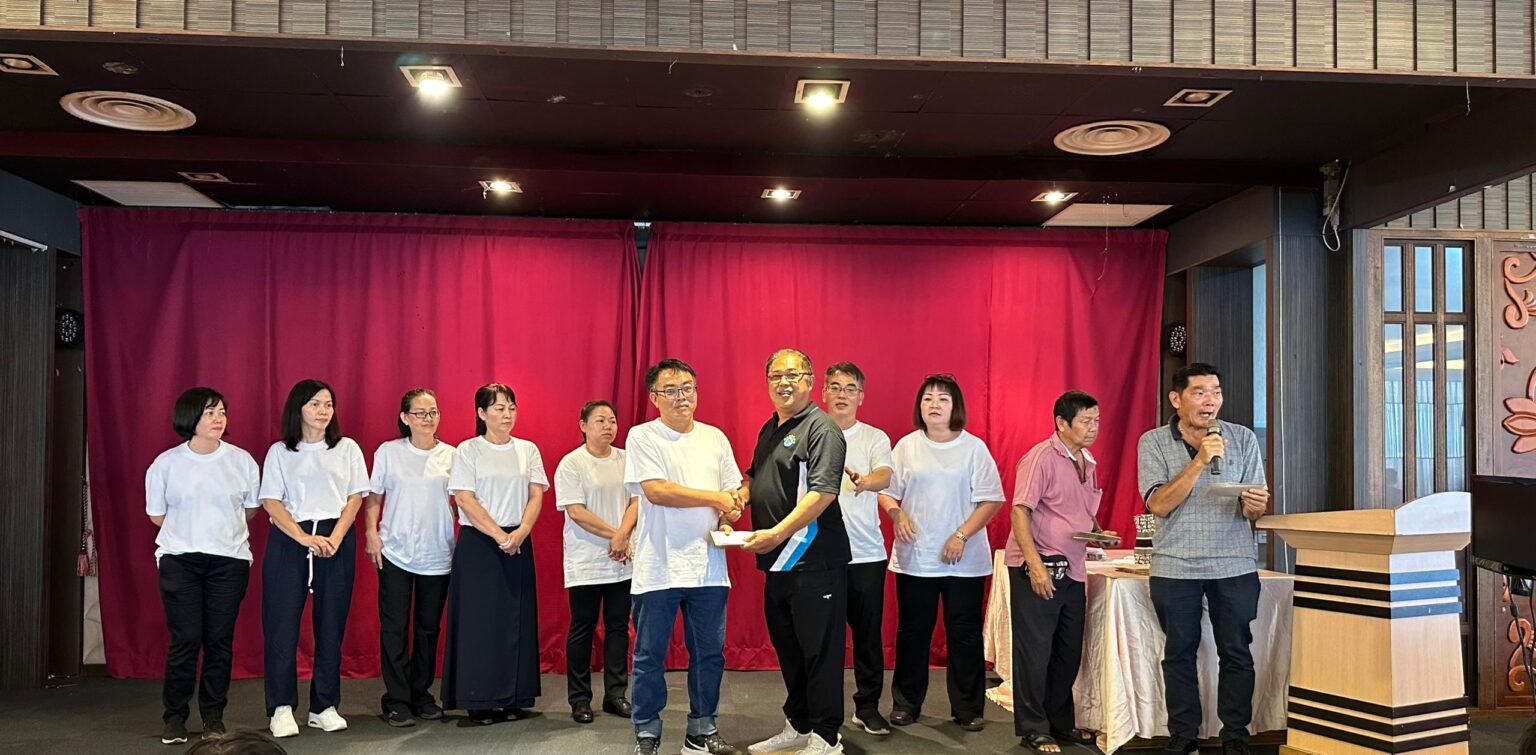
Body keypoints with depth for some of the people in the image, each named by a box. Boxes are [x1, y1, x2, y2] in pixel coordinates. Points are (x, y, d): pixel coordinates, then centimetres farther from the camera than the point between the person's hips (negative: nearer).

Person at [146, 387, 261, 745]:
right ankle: (174, 717, 12)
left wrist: (220, 525, 9)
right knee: (185, 639, -3)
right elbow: (157, 515, 9)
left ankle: (214, 716, 15)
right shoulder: (166, 463, 1)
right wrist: (190, 528, 10)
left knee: (219, 640, 2)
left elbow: (250, 509, 12)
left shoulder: (242, 460, 2)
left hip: (229, 560, 1)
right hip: (179, 559, -1)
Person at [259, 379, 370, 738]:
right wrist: (305, 539, -13)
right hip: (289, 540, -1)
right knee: (282, 622, -4)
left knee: (331, 624, 3)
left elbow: (355, 497, 3)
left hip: (337, 540, 1)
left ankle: (324, 706, 12)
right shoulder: (280, 452, 6)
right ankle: (281, 708, 6)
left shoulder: (347, 448, 8)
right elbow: (271, 502, -1)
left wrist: (335, 538, -10)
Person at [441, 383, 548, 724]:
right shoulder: (468, 450, -1)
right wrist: (499, 535, -16)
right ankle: (480, 700, 5)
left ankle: (514, 698, 12)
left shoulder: (528, 450, 8)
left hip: (518, 543, 3)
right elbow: (465, 500, -9)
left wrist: (521, 532, -14)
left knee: (517, 619, 4)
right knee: (479, 619, -2)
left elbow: (536, 495, 2)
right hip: (477, 543, -3)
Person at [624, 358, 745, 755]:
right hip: (658, 568, -4)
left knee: (709, 653, 10)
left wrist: (728, 517, -8)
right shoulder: (642, 437, -3)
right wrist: (715, 498, -12)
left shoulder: (715, 438, 11)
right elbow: (656, 491, -14)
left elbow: (733, 492, 15)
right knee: (649, 655, 5)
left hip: (708, 566, 4)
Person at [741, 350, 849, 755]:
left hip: (813, 561, -9)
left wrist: (778, 532, -25)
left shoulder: (821, 429, -11)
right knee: (787, 647, 17)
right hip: (777, 561, 9)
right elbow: (755, 478, 28)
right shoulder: (769, 429, 16)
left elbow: (823, 491, -22)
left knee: (819, 650, 0)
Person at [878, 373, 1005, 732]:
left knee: (964, 634, 4)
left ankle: (968, 708, 16)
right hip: (914, 557, 1)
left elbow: (991, 500, -3)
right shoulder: (906, 446, 6)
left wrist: (961, 536, -13)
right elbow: (887, 491, 7)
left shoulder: (974, 447, 0)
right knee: (912, 632, 9)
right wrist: (896, 513, -14)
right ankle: (905, 703, 22)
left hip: (965, 560, -1)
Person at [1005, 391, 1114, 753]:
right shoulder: (1041, 457, -13)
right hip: (1037, 569, -8)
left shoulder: (1088, 463, 12)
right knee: (1035, 652, 0)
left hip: (1072, 570, 8)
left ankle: (1060, 722, 29)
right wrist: (1035, 564, -23)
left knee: (1069, 652, 15)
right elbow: (1020, 512, -17)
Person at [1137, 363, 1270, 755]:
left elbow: (1257, 511, 5)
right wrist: (1199, 461, -19)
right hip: (1175, 566, -1)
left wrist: (1256, 506, -19)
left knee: (1236, 653, 4)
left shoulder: (1243, 439, 4)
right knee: (1179, 653, 6)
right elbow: (1159, 505, -12)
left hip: (1235, 565, 1)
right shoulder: (1153, 443, -1)